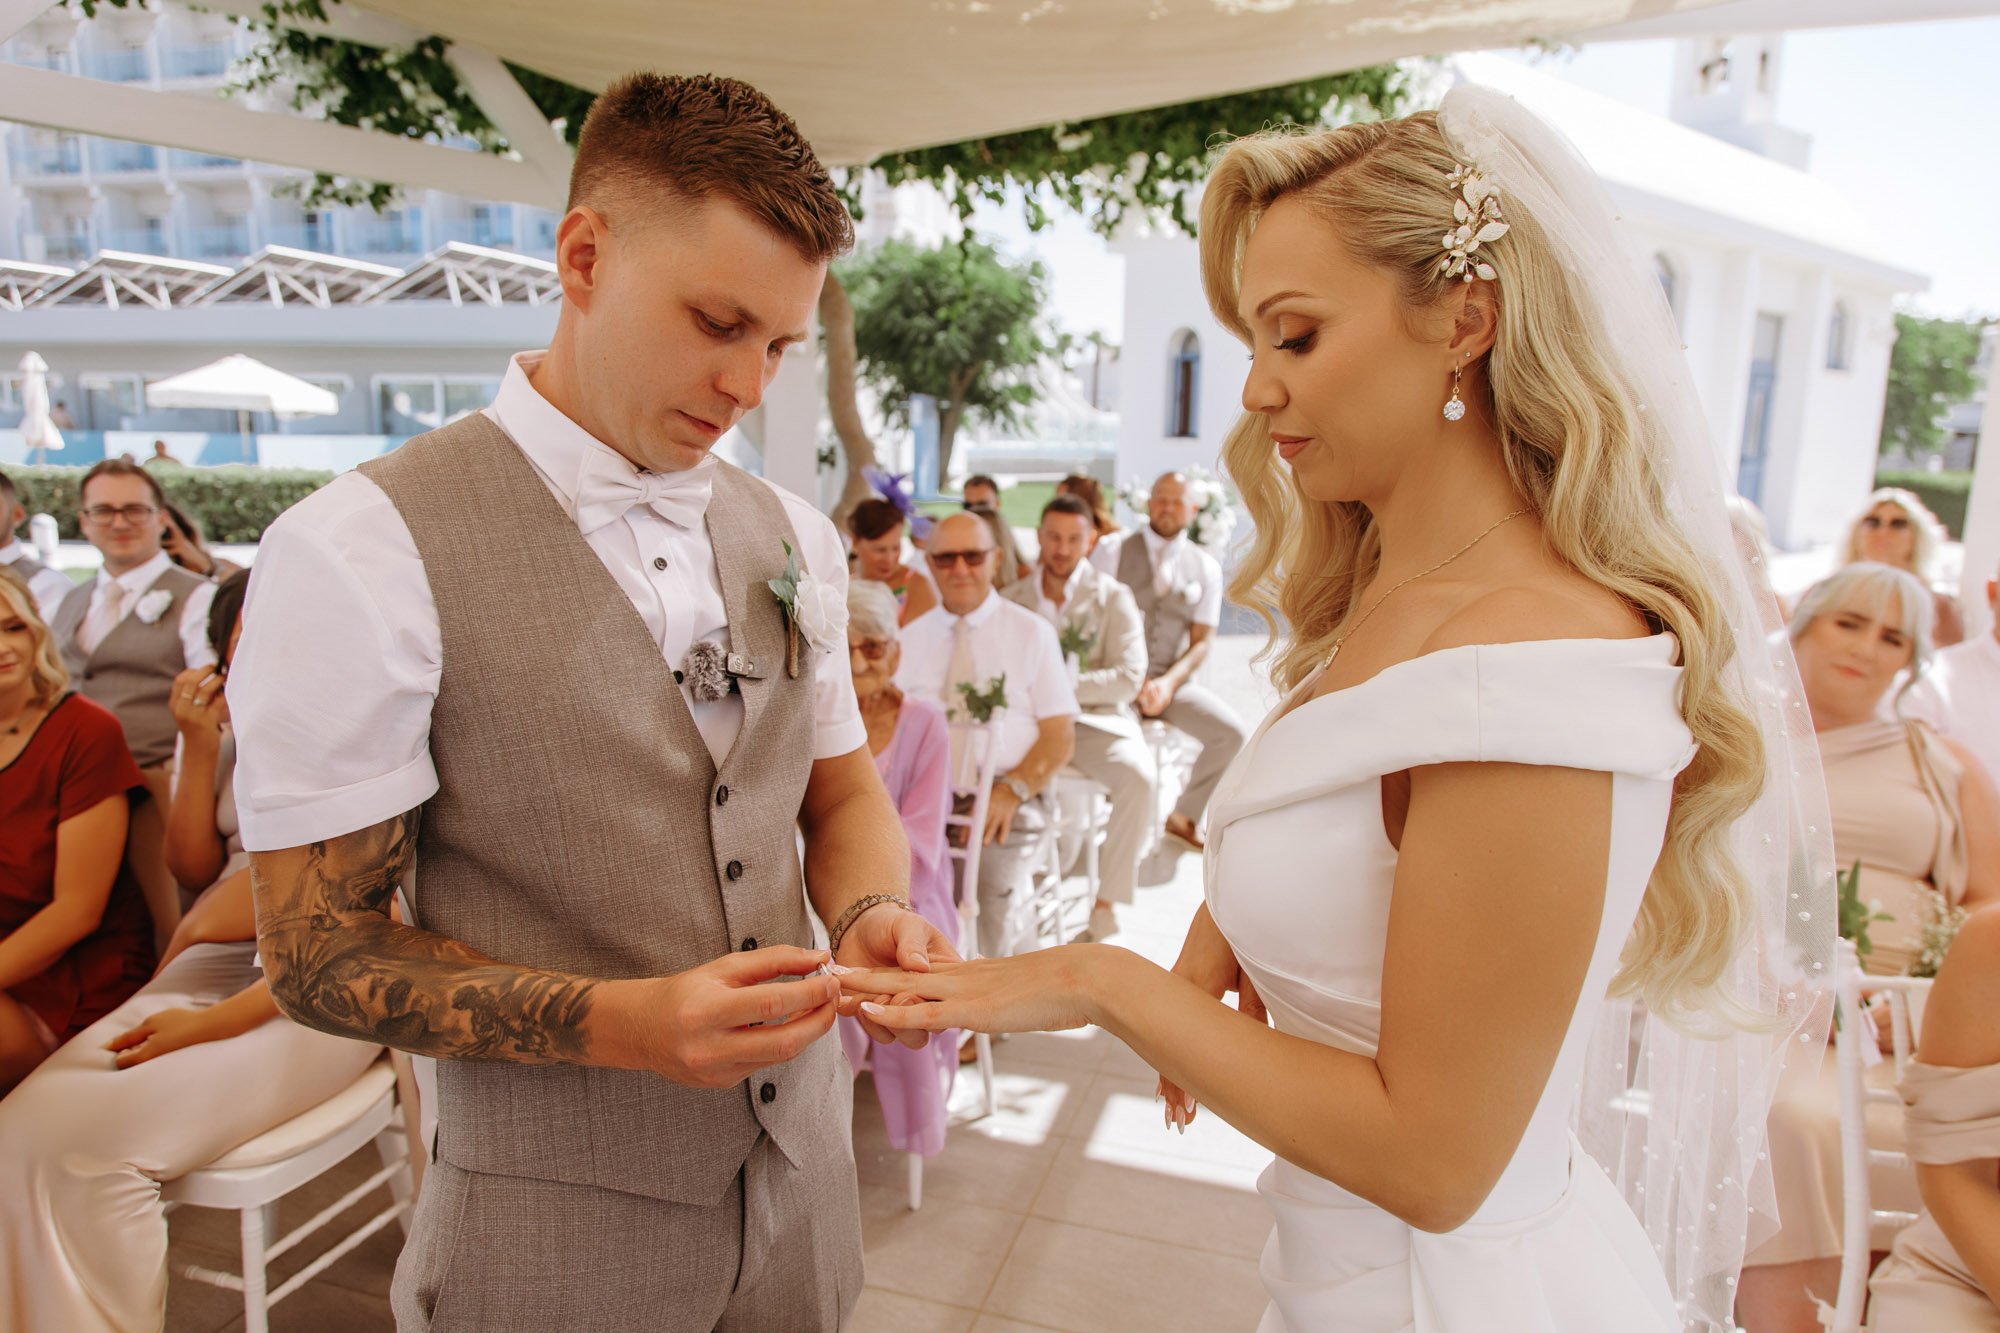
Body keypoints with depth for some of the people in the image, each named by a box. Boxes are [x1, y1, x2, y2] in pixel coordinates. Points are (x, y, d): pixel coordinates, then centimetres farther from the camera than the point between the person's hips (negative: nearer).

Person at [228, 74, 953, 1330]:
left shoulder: (795, 538, 1)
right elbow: (316, 947, -13)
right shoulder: (362, 555, -16)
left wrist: (870, 916, -13)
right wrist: (622, 1025, -26)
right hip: (561, 1232, -5)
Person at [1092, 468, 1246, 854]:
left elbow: (1201, 642, 7)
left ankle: (1183, 818, 7)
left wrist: (1169, 682, -12)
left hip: (1171, 681, 3)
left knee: (1230, 732, -17)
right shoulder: (1112, 550, 1)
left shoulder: (1206, 568, 9)